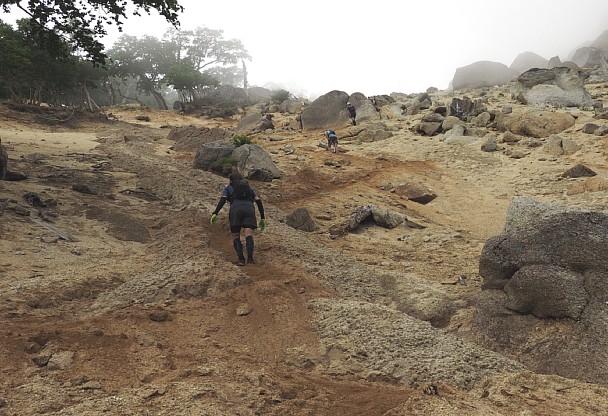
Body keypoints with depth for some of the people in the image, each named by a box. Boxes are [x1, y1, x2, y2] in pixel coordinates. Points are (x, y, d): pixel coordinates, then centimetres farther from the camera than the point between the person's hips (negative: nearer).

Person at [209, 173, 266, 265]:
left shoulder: (228, 187, 27)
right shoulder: (249, 188, 33)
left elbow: (222, 200, 7)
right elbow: (258, 201, 20)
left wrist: (215, 213, -1)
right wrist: (262, 218, 19)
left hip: (235, 210, -1)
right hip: (249, 209, 2)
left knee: (236, 237, 6)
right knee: (248, 235, -10)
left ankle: (240, 258, -13)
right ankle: (250, 258, -29)